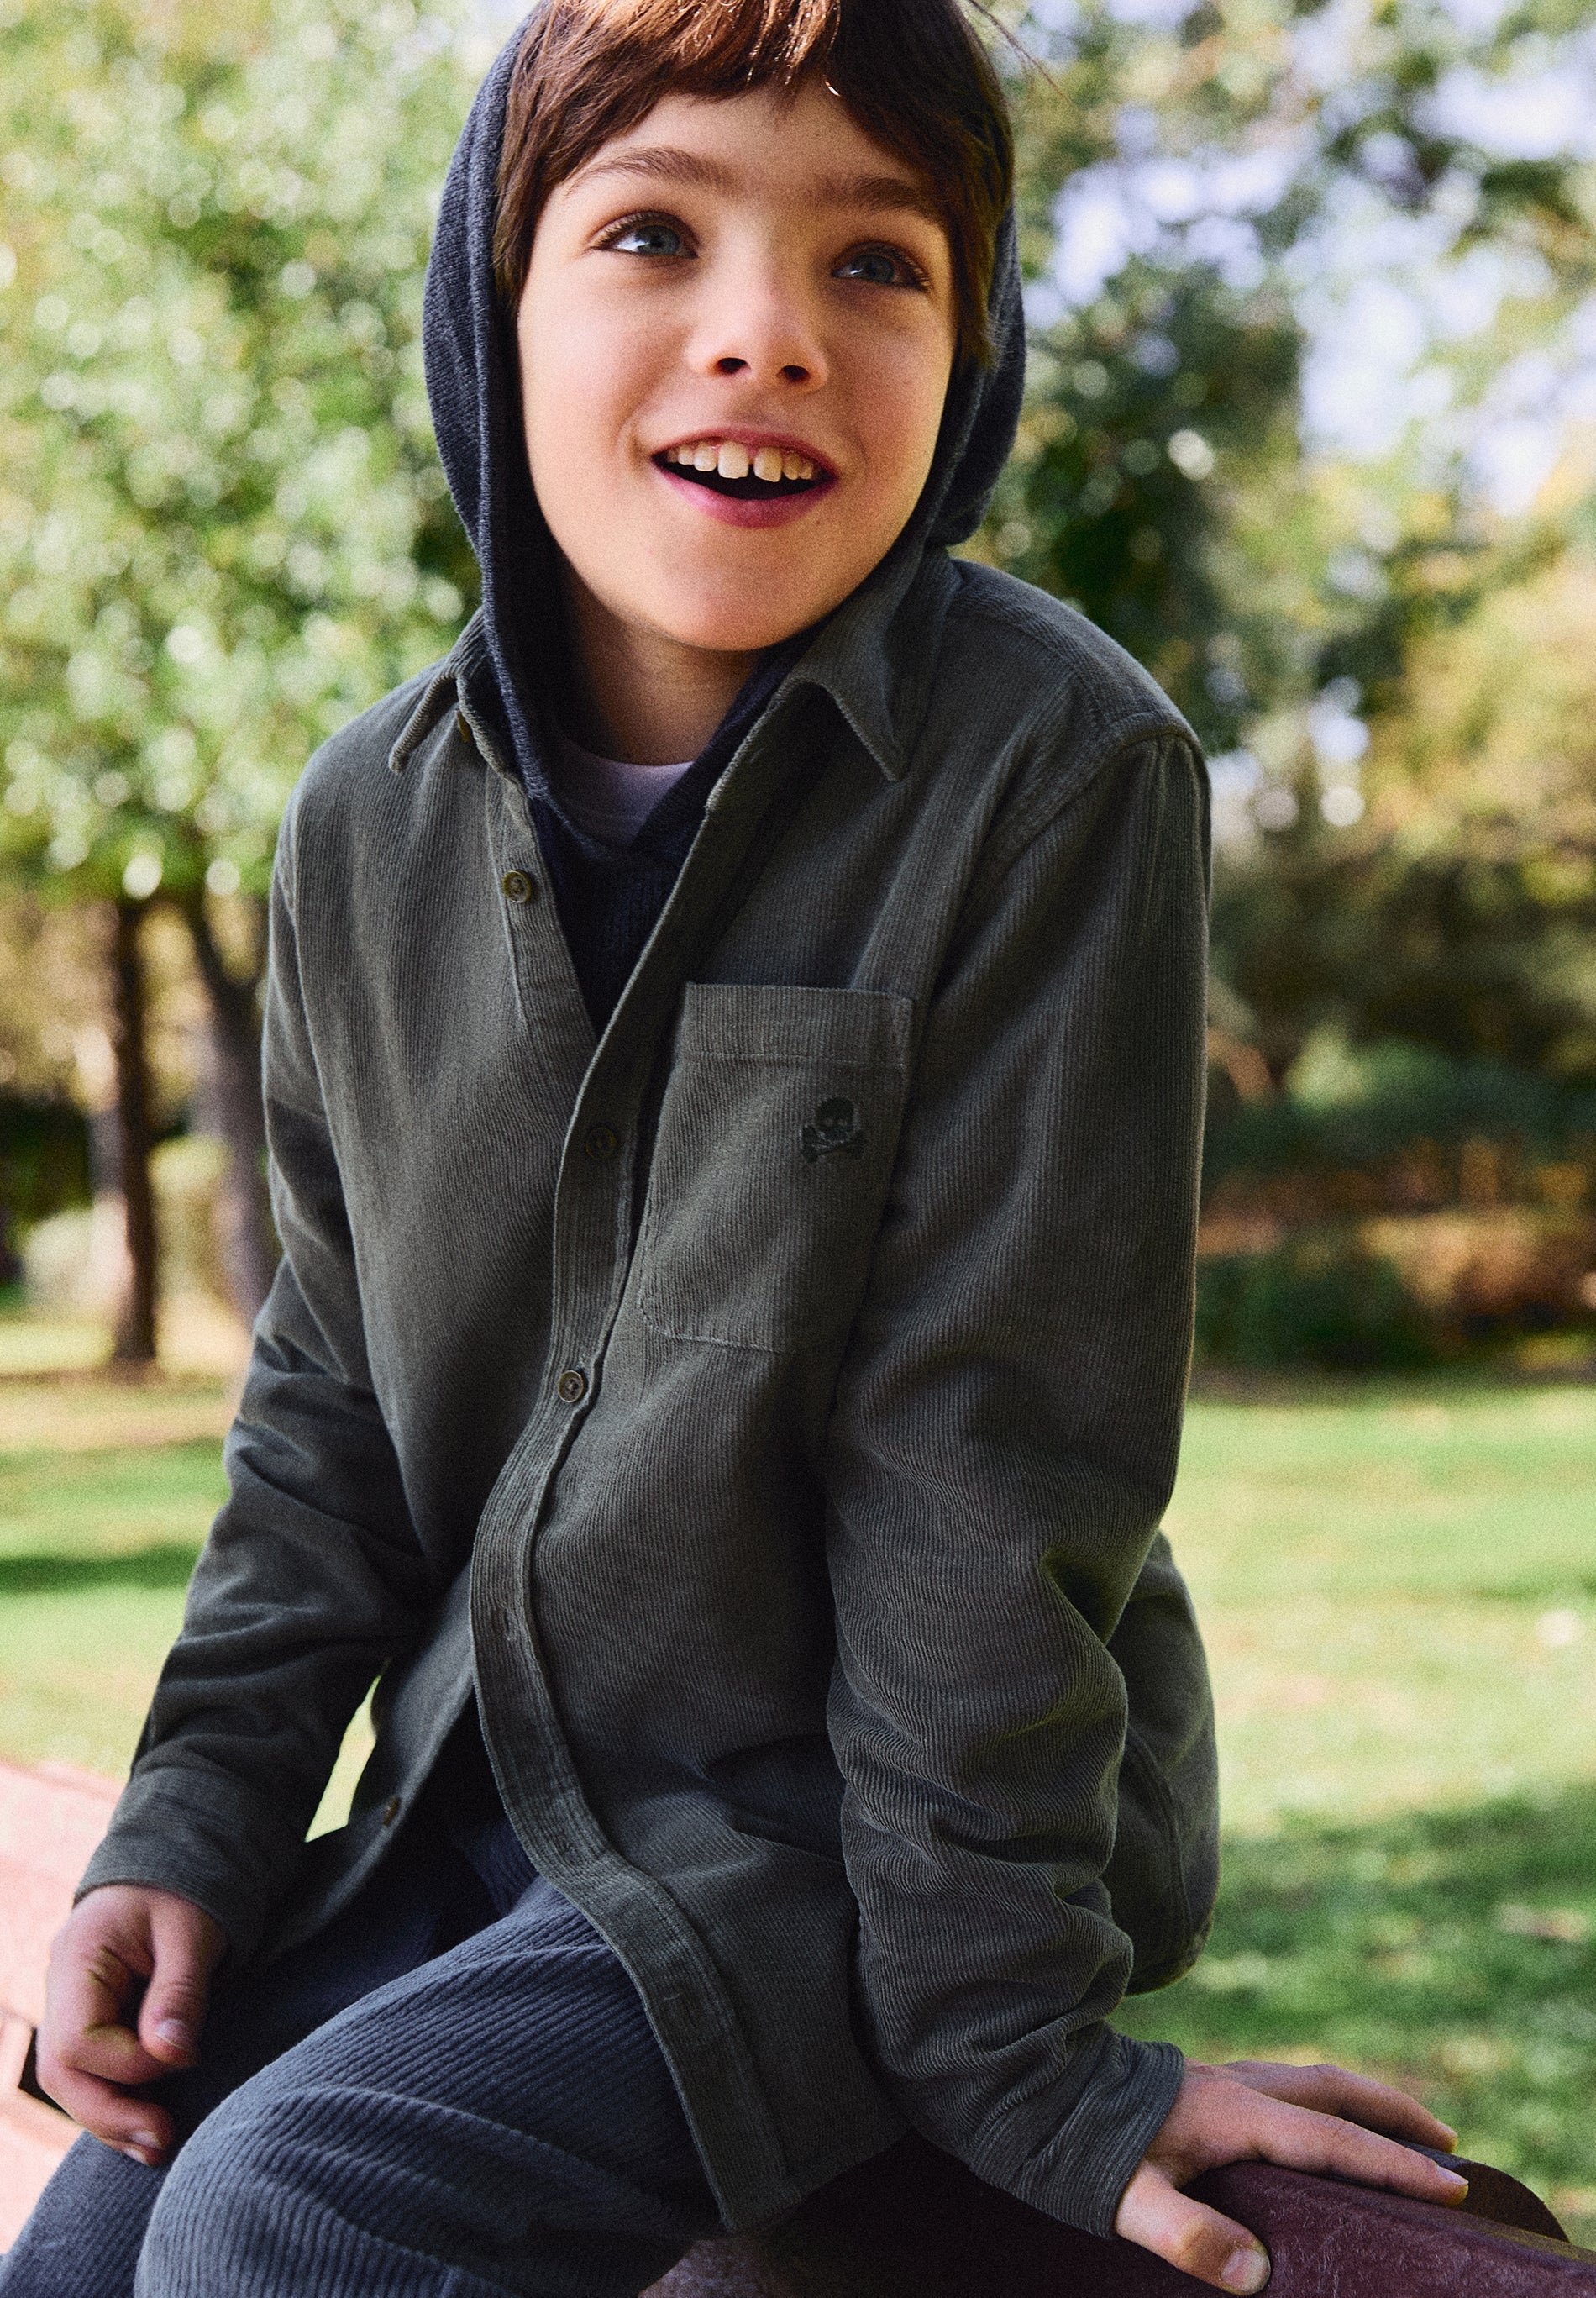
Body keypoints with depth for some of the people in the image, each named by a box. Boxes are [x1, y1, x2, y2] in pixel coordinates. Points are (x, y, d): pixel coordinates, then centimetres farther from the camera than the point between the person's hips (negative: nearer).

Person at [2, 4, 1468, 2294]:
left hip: (867, 1830, -5)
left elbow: (996, 1452, -18)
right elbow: (338, 1392, 9)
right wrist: (195, 1822, -1)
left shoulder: (1058, 780, -17)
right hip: (488, 1796, 6)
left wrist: (1009, 2044, -15)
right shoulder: (373, 822, -1)